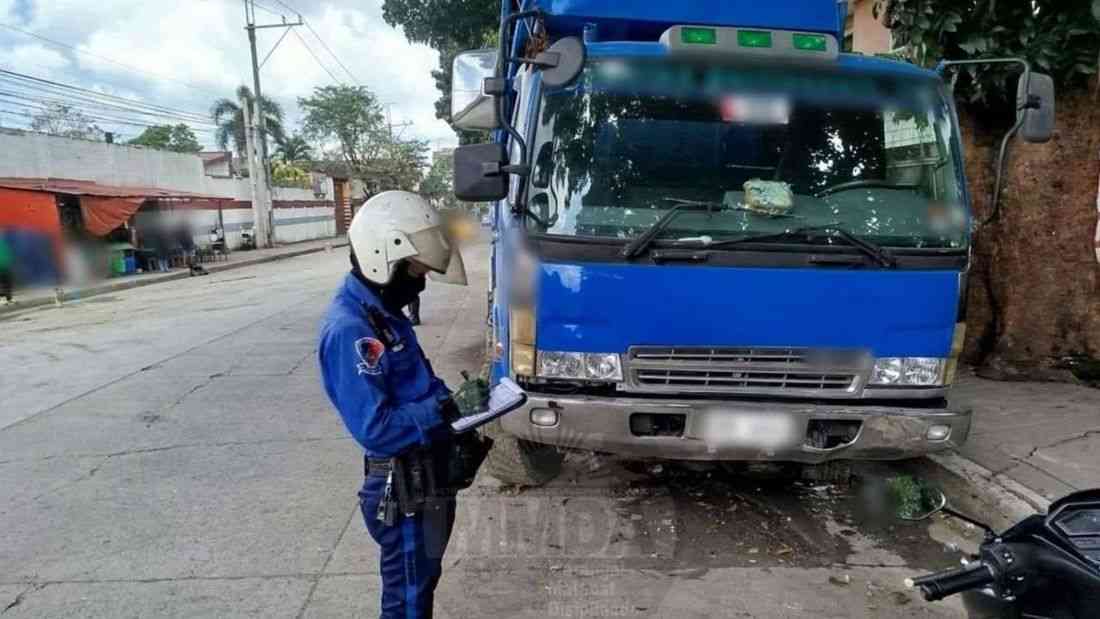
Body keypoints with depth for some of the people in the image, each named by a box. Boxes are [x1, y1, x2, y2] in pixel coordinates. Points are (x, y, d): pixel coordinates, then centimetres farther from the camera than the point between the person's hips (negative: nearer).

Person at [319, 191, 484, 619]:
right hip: (404, 487, -9)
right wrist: (448, 408, -22)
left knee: (420, 580, 25)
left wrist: (453, 400, 1)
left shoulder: (380, 312, 6)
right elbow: (376, 429, -28)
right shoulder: (350, 330, -25)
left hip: (427, 474, 9)